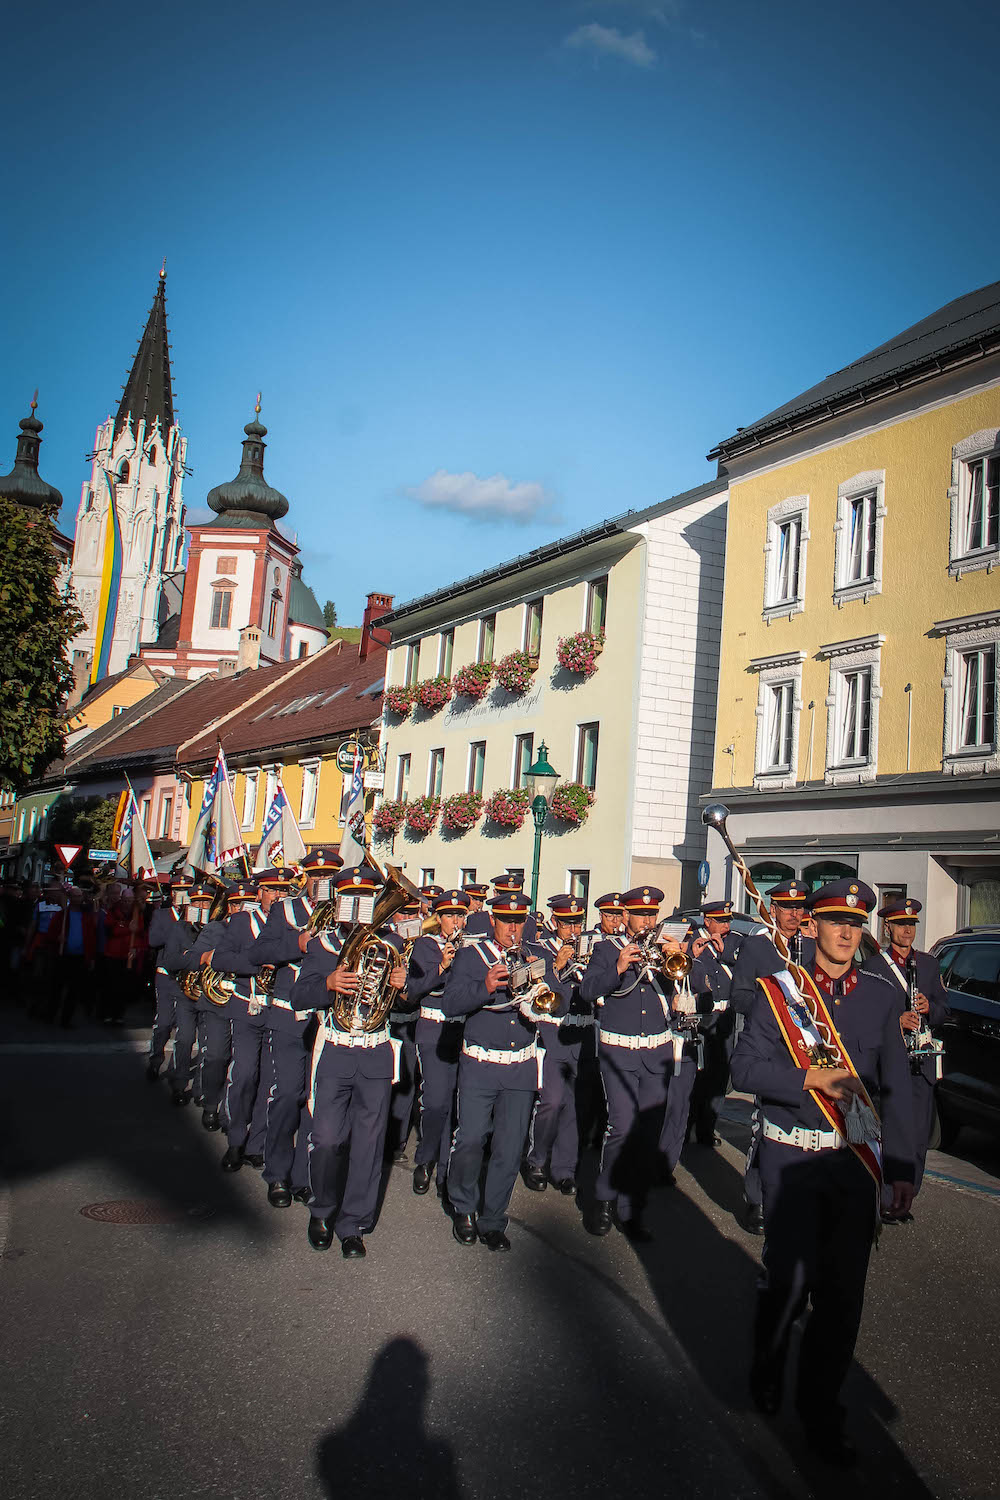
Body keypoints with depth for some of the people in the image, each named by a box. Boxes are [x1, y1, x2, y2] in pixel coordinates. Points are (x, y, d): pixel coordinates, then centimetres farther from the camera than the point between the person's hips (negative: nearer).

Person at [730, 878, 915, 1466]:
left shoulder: (882, 994, 5)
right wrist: (809, 1079, -18)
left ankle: (821, 1408, 26)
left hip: (856, 1158, 3)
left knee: (844, 1290, 6)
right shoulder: (781, 989, -3)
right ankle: (767, 1373, 31)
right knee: (791, 1278, 0)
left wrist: (901, 1167, 4)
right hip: (791, 1156, -2)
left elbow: (896, 1086, 7)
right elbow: (745, 1067, -6)